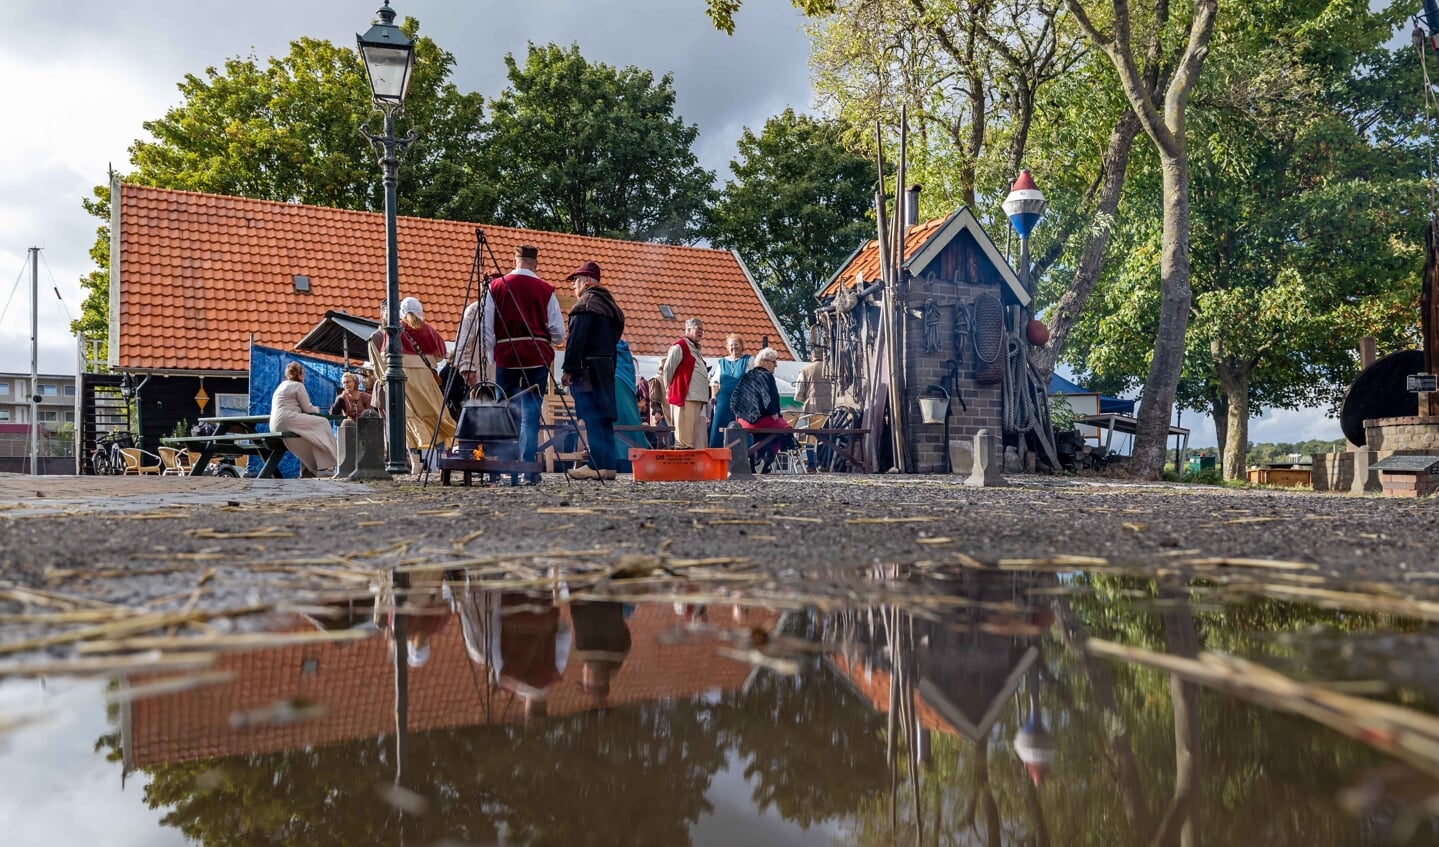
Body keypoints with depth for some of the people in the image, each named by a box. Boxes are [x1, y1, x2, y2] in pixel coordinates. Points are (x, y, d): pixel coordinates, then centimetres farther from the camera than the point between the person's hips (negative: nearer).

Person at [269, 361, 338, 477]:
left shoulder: (281, 386, 27)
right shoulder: (298, 385, -1)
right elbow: (307, 408, -2)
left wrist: (313, 409, 25)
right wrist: (317, 410, 20)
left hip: (276, 426, 9)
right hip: (288, 421, -9)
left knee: (314, 435, 16)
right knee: (323, 423, -3)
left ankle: (316, 468, 6)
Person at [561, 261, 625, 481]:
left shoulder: (586, 302, -7)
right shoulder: (608, 304, 21)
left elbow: (576, 339, -15)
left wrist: (569, 369, -15)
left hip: (588, 369, -9)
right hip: (607, 367, 9)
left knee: (592, 419, -10)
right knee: (603, 418, 9)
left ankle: (598, 465, -12)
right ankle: (608, 465, 9)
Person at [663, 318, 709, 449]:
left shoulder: (696, 349, 22)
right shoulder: (679, 347, -5)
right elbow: (668, 369, -6)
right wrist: (669, 390, 1)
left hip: (698, 398, 9)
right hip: (685, 397, -9)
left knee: (698, 436, 8)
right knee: (685, 434, -10)